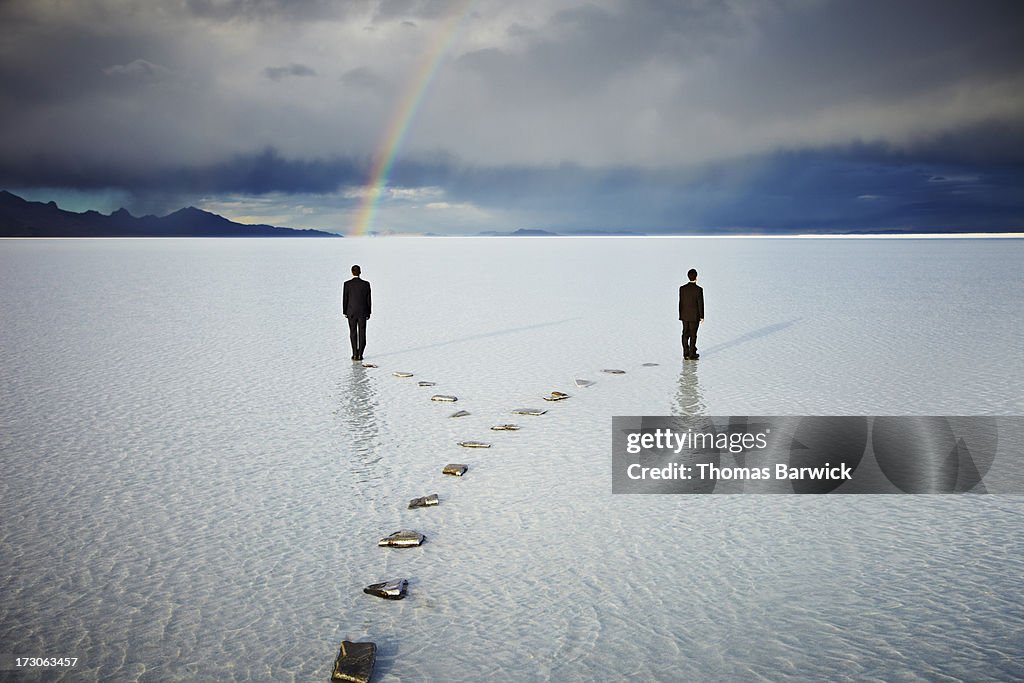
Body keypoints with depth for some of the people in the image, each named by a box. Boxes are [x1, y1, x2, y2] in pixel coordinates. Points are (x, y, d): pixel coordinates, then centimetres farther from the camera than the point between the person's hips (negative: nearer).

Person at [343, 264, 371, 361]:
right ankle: (360, 354, 4)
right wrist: (368, 313, 7)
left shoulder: (347, 284, -8)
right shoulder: (366, 284, -5)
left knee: (353, 333, 9)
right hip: (363, 312, 0)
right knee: (362, 334, 6)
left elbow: (345, 299, -4)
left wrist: (345, 312, 6)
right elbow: (368, 299, -2)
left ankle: (355, 354, 5)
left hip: (351, 312, 0)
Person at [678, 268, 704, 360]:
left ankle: (686, 354, 12)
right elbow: (700, 304, -11)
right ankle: (692, 354, 6)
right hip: (694, 316, -3)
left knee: (685, 334, 10)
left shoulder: (682, 288, -4)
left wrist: (681, 315, 9)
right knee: (693, 335, 3)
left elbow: (680, 303, 1)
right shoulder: (698, 289, -14)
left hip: (685, 315, 3)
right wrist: (702, 316, -2)